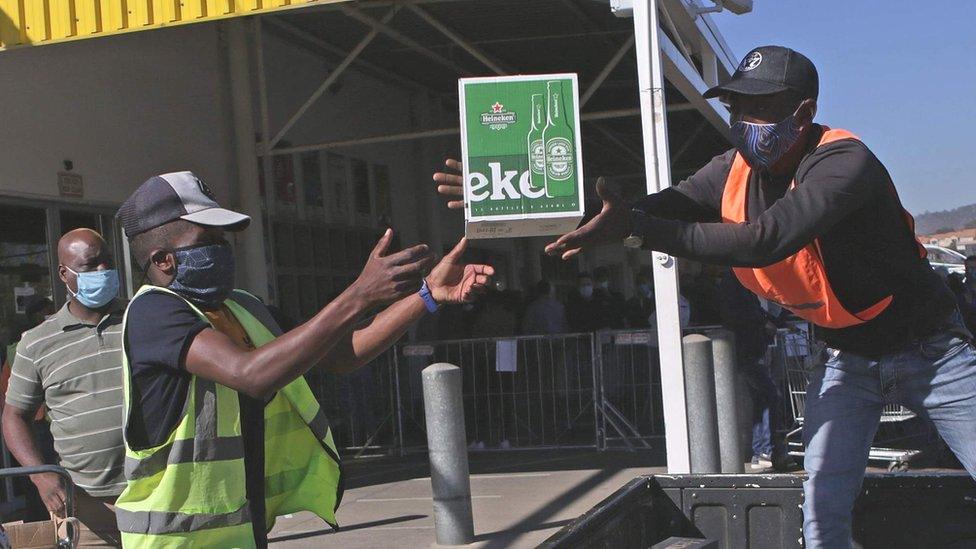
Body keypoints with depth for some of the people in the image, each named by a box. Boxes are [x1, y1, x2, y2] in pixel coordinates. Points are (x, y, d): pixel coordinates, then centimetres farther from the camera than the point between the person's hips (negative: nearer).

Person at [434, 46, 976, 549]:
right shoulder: (735, 171, -8)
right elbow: (652, 211, -15)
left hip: (927, 348, -5)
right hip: (844, 355, 6)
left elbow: (765, 240, -43)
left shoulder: (844, 162, -29)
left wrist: (635, 227, -48)